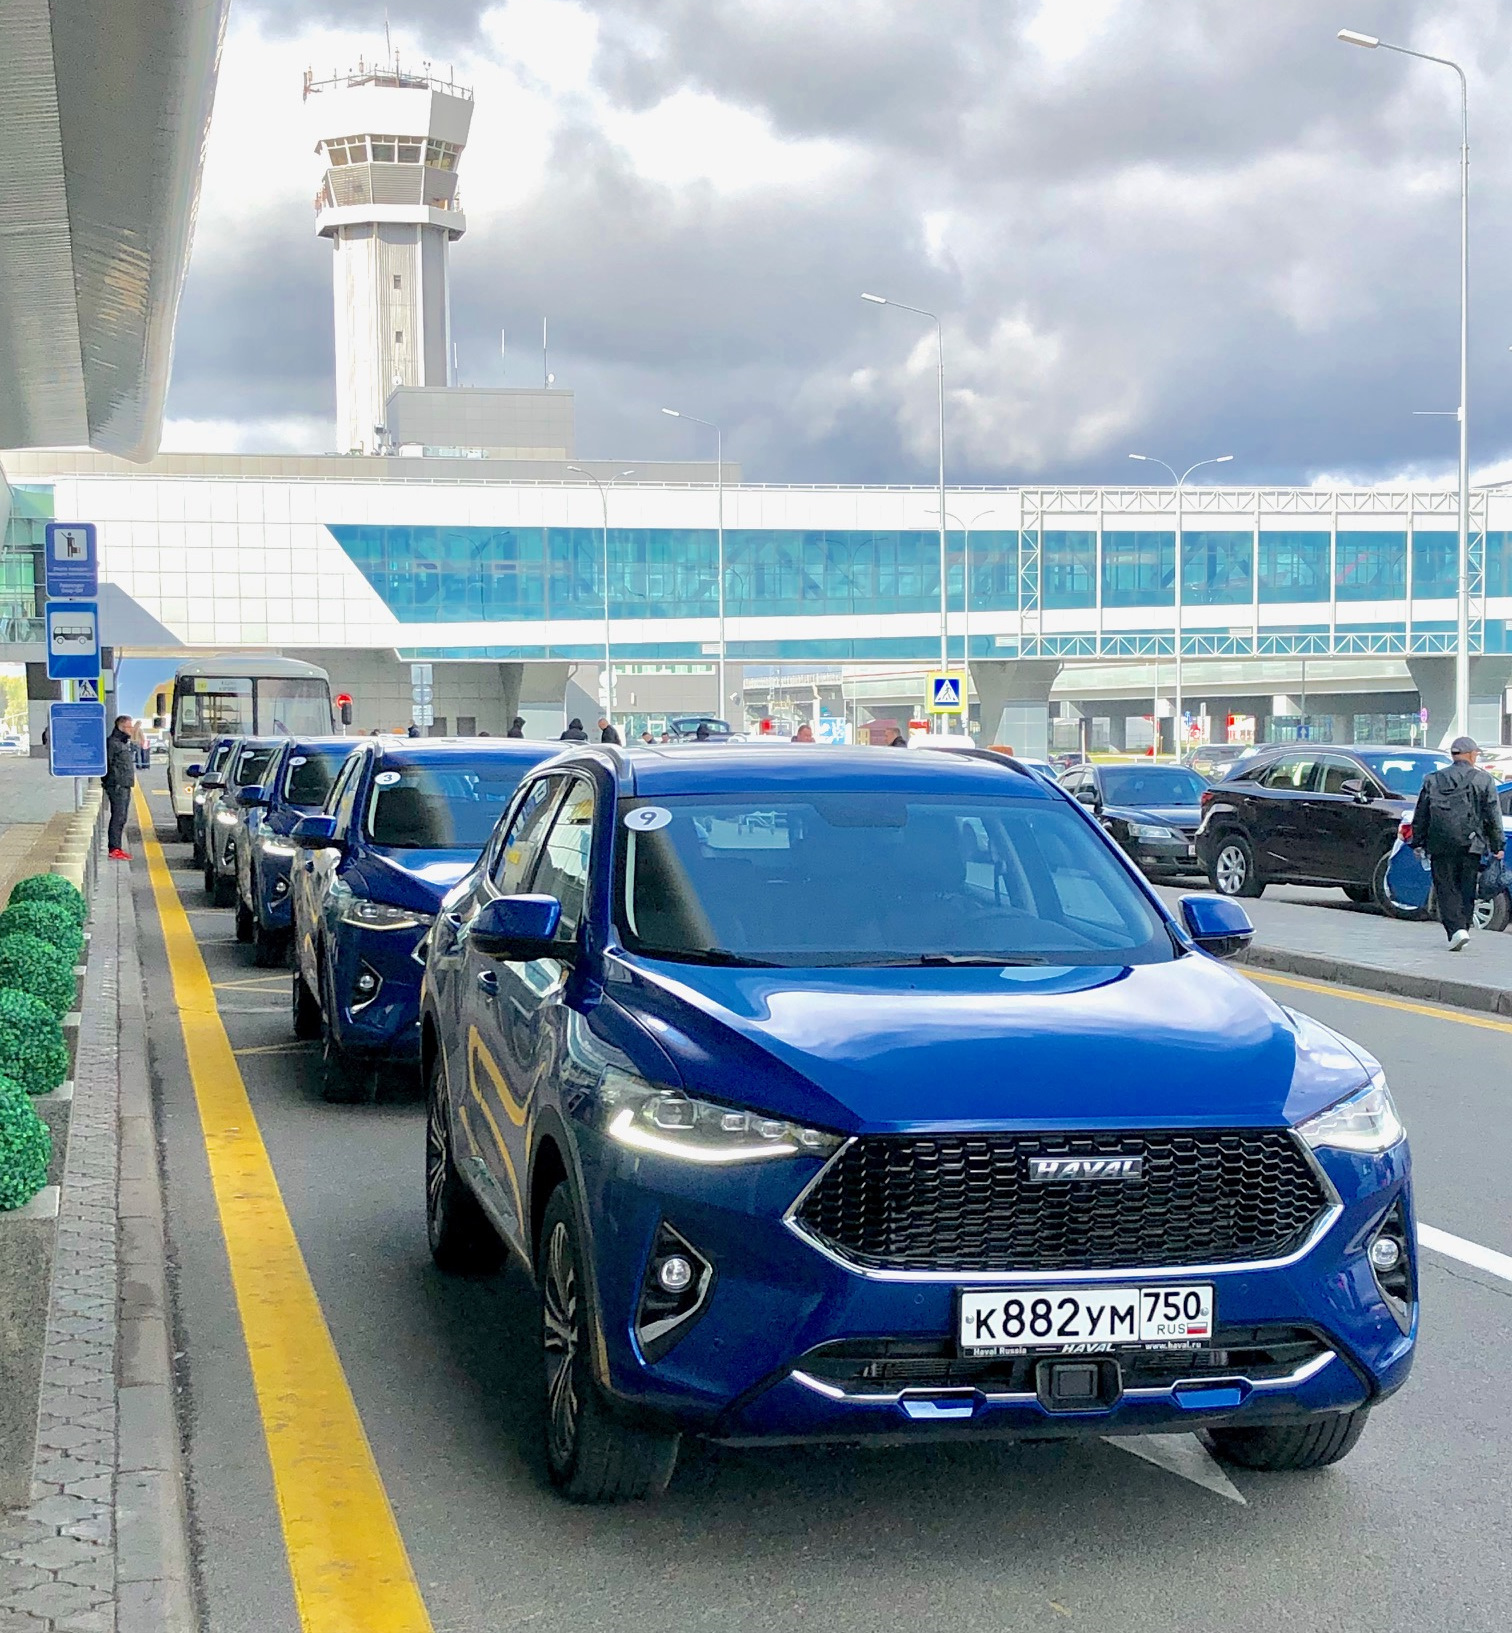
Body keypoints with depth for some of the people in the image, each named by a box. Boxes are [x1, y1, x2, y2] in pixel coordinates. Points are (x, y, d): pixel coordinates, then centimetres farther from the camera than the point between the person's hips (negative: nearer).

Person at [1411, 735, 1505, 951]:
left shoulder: (1433, 780, 6)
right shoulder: (1483, 780, 2)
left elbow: (1420, 814, 9)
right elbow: (1493, 816, 4)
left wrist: (1417, 842, 16)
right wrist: (1498, 845, 10)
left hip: (1441, 845, 0)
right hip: (1471, 844, 0)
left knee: (1446, 888, 1)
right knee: (1467, 889, 10)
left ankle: (1455, 929, -14)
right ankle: (1462, 928, 11)